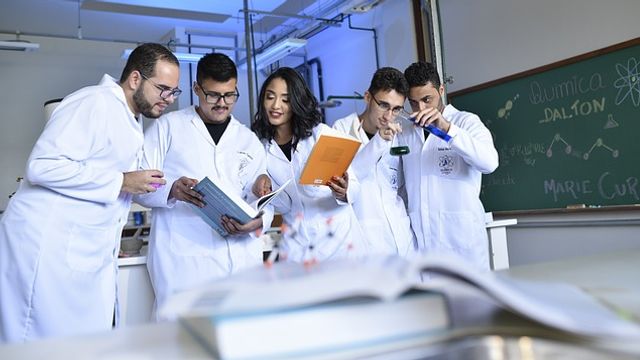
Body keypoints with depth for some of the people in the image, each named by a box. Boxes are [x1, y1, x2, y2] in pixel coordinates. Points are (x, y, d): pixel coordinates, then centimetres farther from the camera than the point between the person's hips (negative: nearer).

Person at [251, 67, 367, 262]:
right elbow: (283, 206, 5)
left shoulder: (321, 133, -7)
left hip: (339, 236, -2)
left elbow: (354, 186, -5)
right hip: (298, 244, 2)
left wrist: (344, 193, -26)